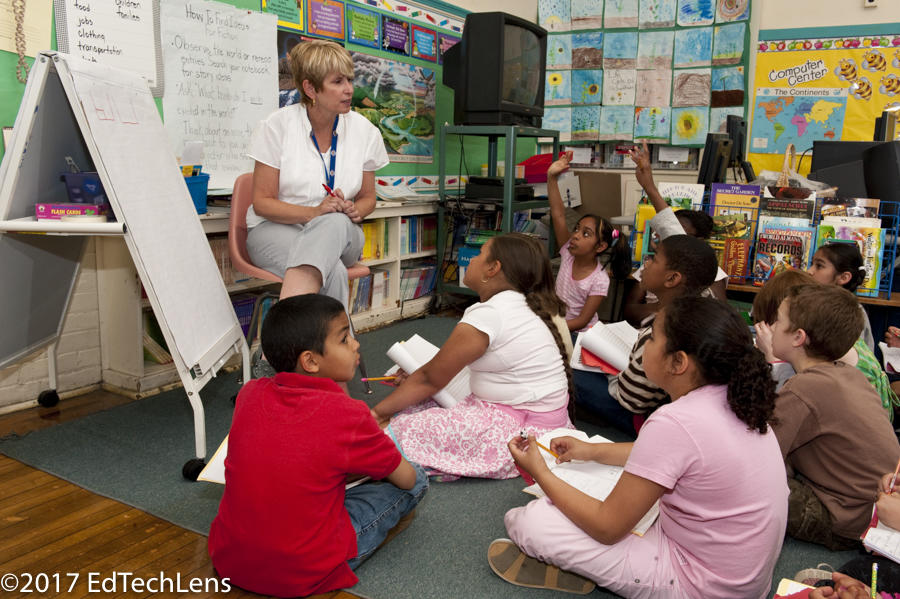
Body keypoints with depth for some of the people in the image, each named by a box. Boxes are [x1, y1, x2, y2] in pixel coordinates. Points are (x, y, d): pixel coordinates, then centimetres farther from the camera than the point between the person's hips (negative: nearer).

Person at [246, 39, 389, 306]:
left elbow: (367, 198, 16)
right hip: (275, 229, -2)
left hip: (340, 231, 2)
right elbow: (262, 202, -4)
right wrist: (315, 212, -20)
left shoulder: (365, 131, 4)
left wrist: (355, 211, -9)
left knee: (335, 222, -39)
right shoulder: (277, 126, -4)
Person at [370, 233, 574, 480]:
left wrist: (377, 412, -1)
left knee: (405, 430, -19)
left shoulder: (487, 315, -21)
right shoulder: (523, 306, 8)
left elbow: (431, 379, -12)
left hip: (525, 429, -10)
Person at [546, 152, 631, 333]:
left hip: (579, 333, -5)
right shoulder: (569, 252, -4)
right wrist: (552, 177, -19)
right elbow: (558, 214, -11)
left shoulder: (600, 281, -16)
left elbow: (582, 321, -16)